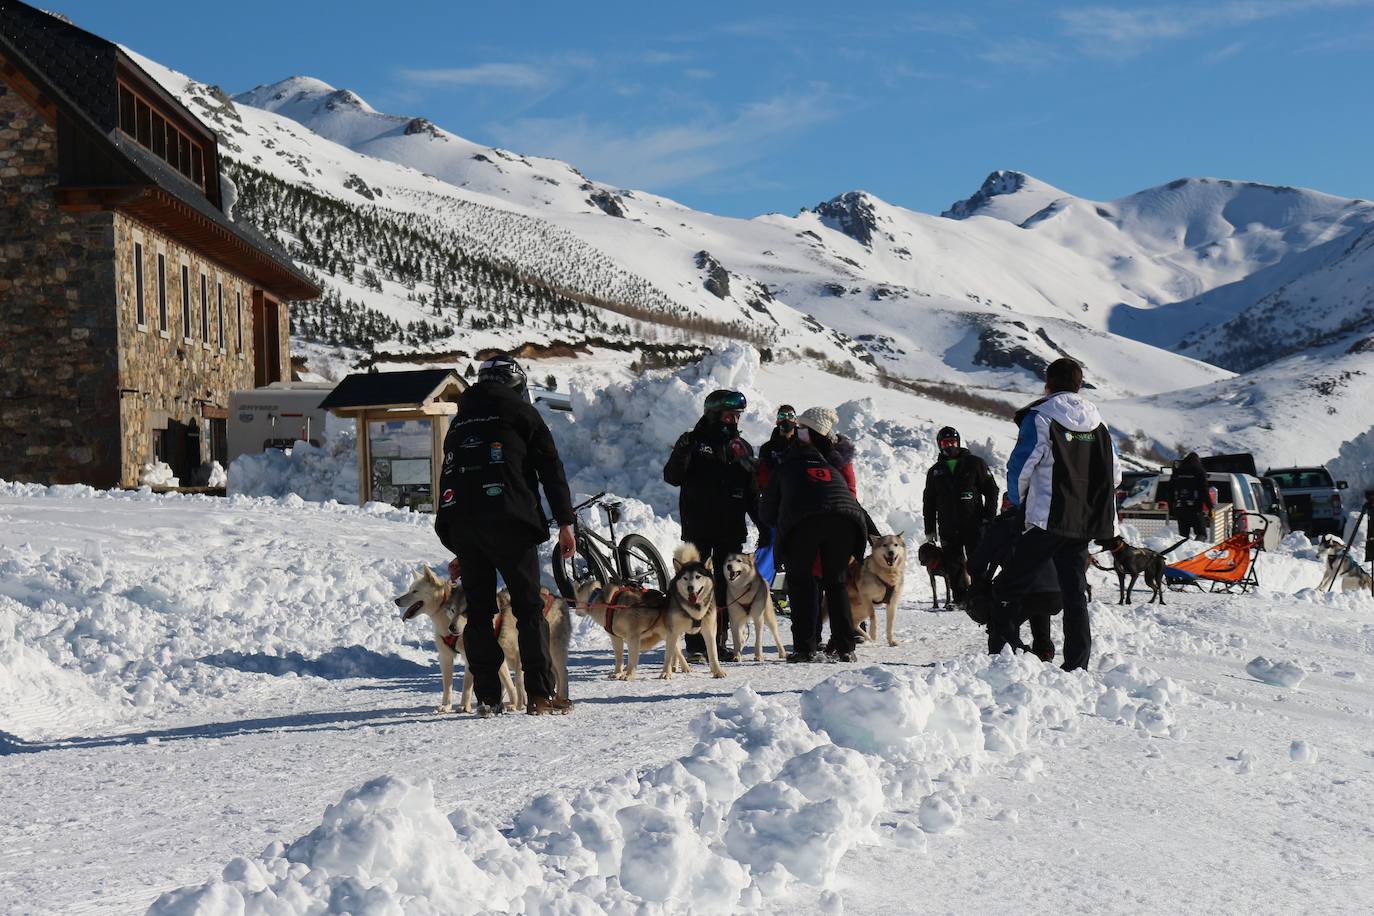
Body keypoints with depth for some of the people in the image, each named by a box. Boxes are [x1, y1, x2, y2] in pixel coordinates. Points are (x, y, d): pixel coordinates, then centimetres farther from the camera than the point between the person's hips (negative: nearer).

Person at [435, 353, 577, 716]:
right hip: (509, 522, -5)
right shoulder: (520, 412, 7)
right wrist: (565, 522, 1)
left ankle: (487, 696, 7)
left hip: (461, 524, 5)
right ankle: (541, 694, -6)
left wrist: (454, 539, 25)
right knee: (529, 608, -1)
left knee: (478, 611, 8)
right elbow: (551, 468, 1)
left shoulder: (460, 421, 23)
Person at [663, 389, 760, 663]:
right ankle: (695, 645, -2)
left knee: (726, 586, 4)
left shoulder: (741, 447, 13)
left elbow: (752, 493, 17)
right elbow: (672, 477, -8)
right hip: (698, 529, -4)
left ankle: (719, 642, 10)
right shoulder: (694, 442, 1)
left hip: (731, 529, 4)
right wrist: (681, 453, -26)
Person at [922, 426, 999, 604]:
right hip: (948, 528, 3)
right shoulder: (935, 472, 15)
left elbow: (991, 489, 5)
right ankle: (959, 599, 5)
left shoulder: (974, 464, 5)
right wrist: (929, 530, 12)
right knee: (953, 565, 1)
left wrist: (989, 516, -5)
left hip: (973, 524, -3)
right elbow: (929, 502, 18)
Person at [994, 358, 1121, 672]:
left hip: (1047, 518, -6)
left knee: (1011, 586, 2)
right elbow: (1114, 473, 14)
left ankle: (997, 654, -2)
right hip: (1086, 522, 6)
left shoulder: (1039, 417, -7)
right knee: (1075, 592, 11)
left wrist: (1017, 503, 8)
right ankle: (1077, 665, 7)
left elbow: (1020, 467, -8)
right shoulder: (1097, 422, 11)